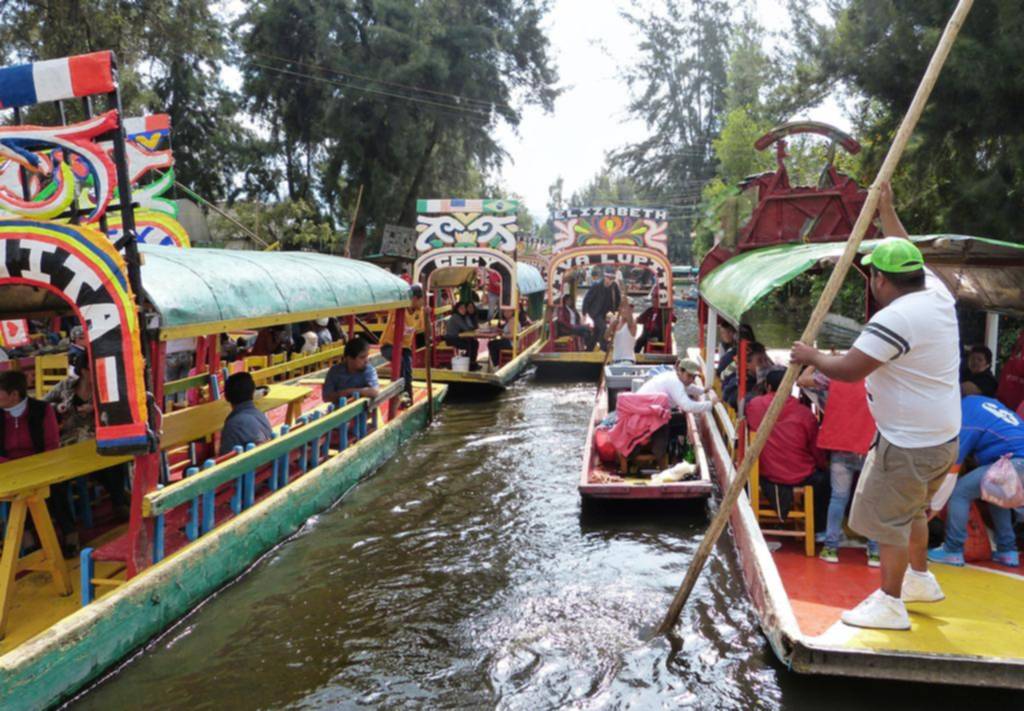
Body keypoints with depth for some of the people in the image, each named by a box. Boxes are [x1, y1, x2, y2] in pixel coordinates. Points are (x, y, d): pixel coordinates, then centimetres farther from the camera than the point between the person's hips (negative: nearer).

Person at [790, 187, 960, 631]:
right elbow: (908, 257, 20)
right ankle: (920, 579, 42)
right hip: (939, 436, 10)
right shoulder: (938, 294, 2)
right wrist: (887, 210, 25)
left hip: (911, 443, -10)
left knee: (889, 519, 2)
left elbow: (848, 369, -25)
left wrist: (811, 357, -7)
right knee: (912, 509, 26)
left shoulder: (896, 318, -26)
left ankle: (890, 605, 13)